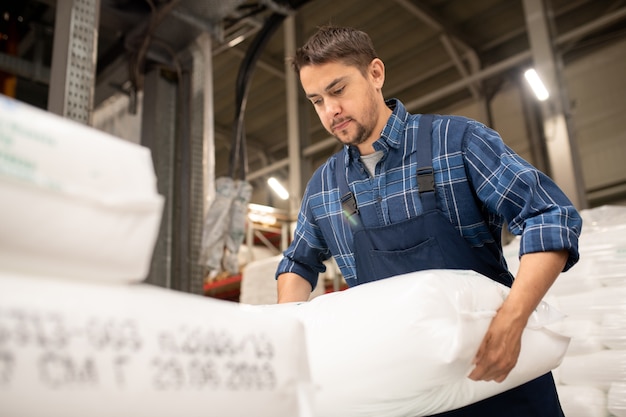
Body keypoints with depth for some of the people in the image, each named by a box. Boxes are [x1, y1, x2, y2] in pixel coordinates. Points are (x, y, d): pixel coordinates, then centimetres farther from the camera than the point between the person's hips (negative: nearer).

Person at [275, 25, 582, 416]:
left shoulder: (456, 139, -10)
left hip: (498, 367, -3)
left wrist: (511, 320, -27)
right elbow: (299, 263, 18)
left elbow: (551, 217, -14)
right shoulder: (323, 186, 3)